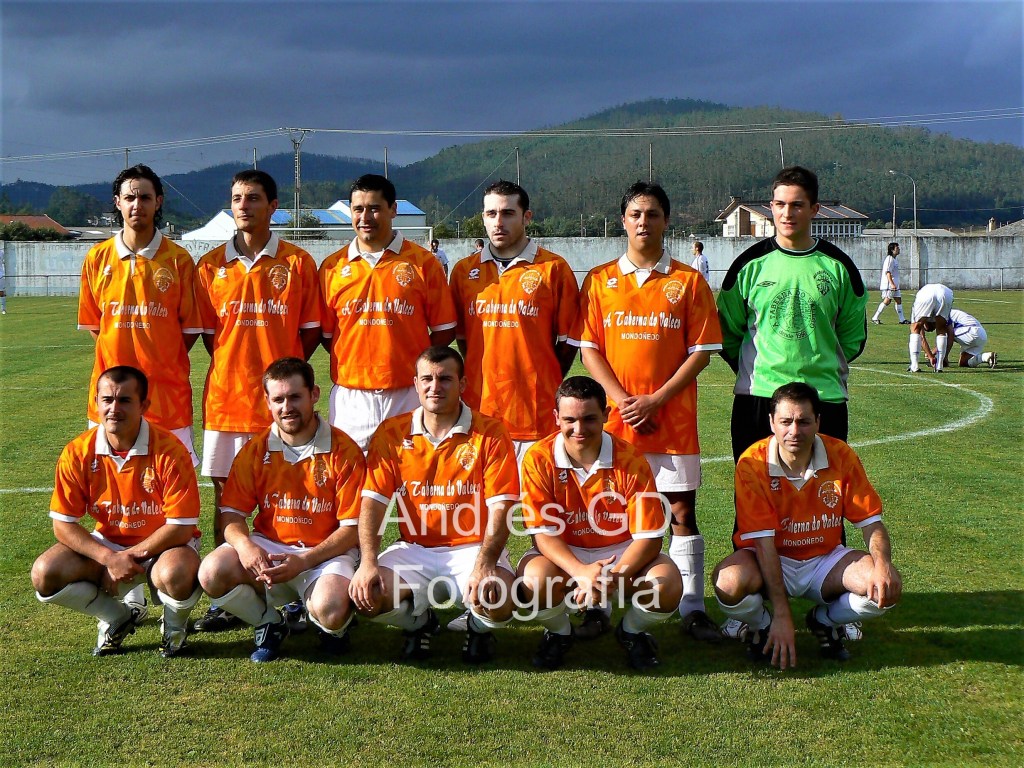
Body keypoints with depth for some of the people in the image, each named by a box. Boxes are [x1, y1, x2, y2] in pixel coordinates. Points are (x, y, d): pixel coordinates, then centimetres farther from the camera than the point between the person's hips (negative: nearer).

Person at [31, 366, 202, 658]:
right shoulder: (78, 453, -12)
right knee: (44, 574, -20)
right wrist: (109, 559, -21)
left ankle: (175, 623, 1)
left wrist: (130, 556, -20)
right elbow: (63, 525, -8)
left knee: (175, 575, -38)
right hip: (106, 545, 4)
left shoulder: (169, 451, -22)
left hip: (162, 546, -4)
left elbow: (181, 527, -19)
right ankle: (117, 618, 7)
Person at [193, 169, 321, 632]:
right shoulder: (211, 265, 7)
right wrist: (235, 368, 2)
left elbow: (311, 330, 5)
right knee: (226, 495, 6)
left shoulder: (297, 262, 2)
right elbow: (207, 331, 12)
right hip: (227, 396, 2)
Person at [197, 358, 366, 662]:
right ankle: (268, 623, 5)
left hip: (326, 553, -3)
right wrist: (244, 545, -20)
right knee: (212, 572, -25)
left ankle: (335, 626, 8)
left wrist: (303, 561, -20)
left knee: (330, 610, -34)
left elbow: (352, 528, -8)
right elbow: (232, 514, 3)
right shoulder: (256, 450, 2)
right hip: (267, 546, 3)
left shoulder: (343, 451, -7)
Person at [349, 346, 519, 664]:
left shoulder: (489, 433, -5)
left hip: (472, 548, -2)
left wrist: (484, 565, -26)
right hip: (413, 550, 2)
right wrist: (367, 563, -18)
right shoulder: (391, 433, 2)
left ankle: (479, 627, 12)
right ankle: (419, 621, 13)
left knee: (498, 604, -30)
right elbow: (373, 501, -3)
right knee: (366, 596, -24)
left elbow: (500, 508, -11)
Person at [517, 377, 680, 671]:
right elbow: (543, 533, -16)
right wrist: (582, 572, -34)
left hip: (622, 554, 0)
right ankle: (558, 633, 5)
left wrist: (613, 577, -33)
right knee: (533, 581, -33)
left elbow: (649, 537, -16)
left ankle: (633, 631, 9)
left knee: (667, 585, -28)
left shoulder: (630, 461, -17)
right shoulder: (539, 459, -16)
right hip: (564, 556, 0)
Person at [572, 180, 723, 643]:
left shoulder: (688, 281, 2)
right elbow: (589, 348, 2)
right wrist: (621, 399, -11)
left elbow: (702, 351, -1)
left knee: (682, 511, 3)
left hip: (673, 419, -1)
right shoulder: (599, 280, 6)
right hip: (614, 418, 1)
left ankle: (692, 609, 10)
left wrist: (656, 400, -11)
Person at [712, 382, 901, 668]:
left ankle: (825, 620, 10)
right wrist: (782, 614, -29)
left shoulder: (841, 456, -12)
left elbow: (870, 521, -5)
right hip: (772, 561, -3)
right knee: (729, 582, -35)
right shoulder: (753, 463, -20)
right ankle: (762, 627, 3)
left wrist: (883, 565, -27)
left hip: (826, 559, 3)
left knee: (887, 586, -23)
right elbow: (763, 541, -23)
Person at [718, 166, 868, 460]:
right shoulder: (751, 263, 3)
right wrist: (751, 368, 4)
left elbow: (854, 335, 13)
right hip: (757, 395, 0)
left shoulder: (838, 266, 4)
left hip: (825, 396, 1)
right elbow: (728, 329, 10)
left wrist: (826, 367, 6)